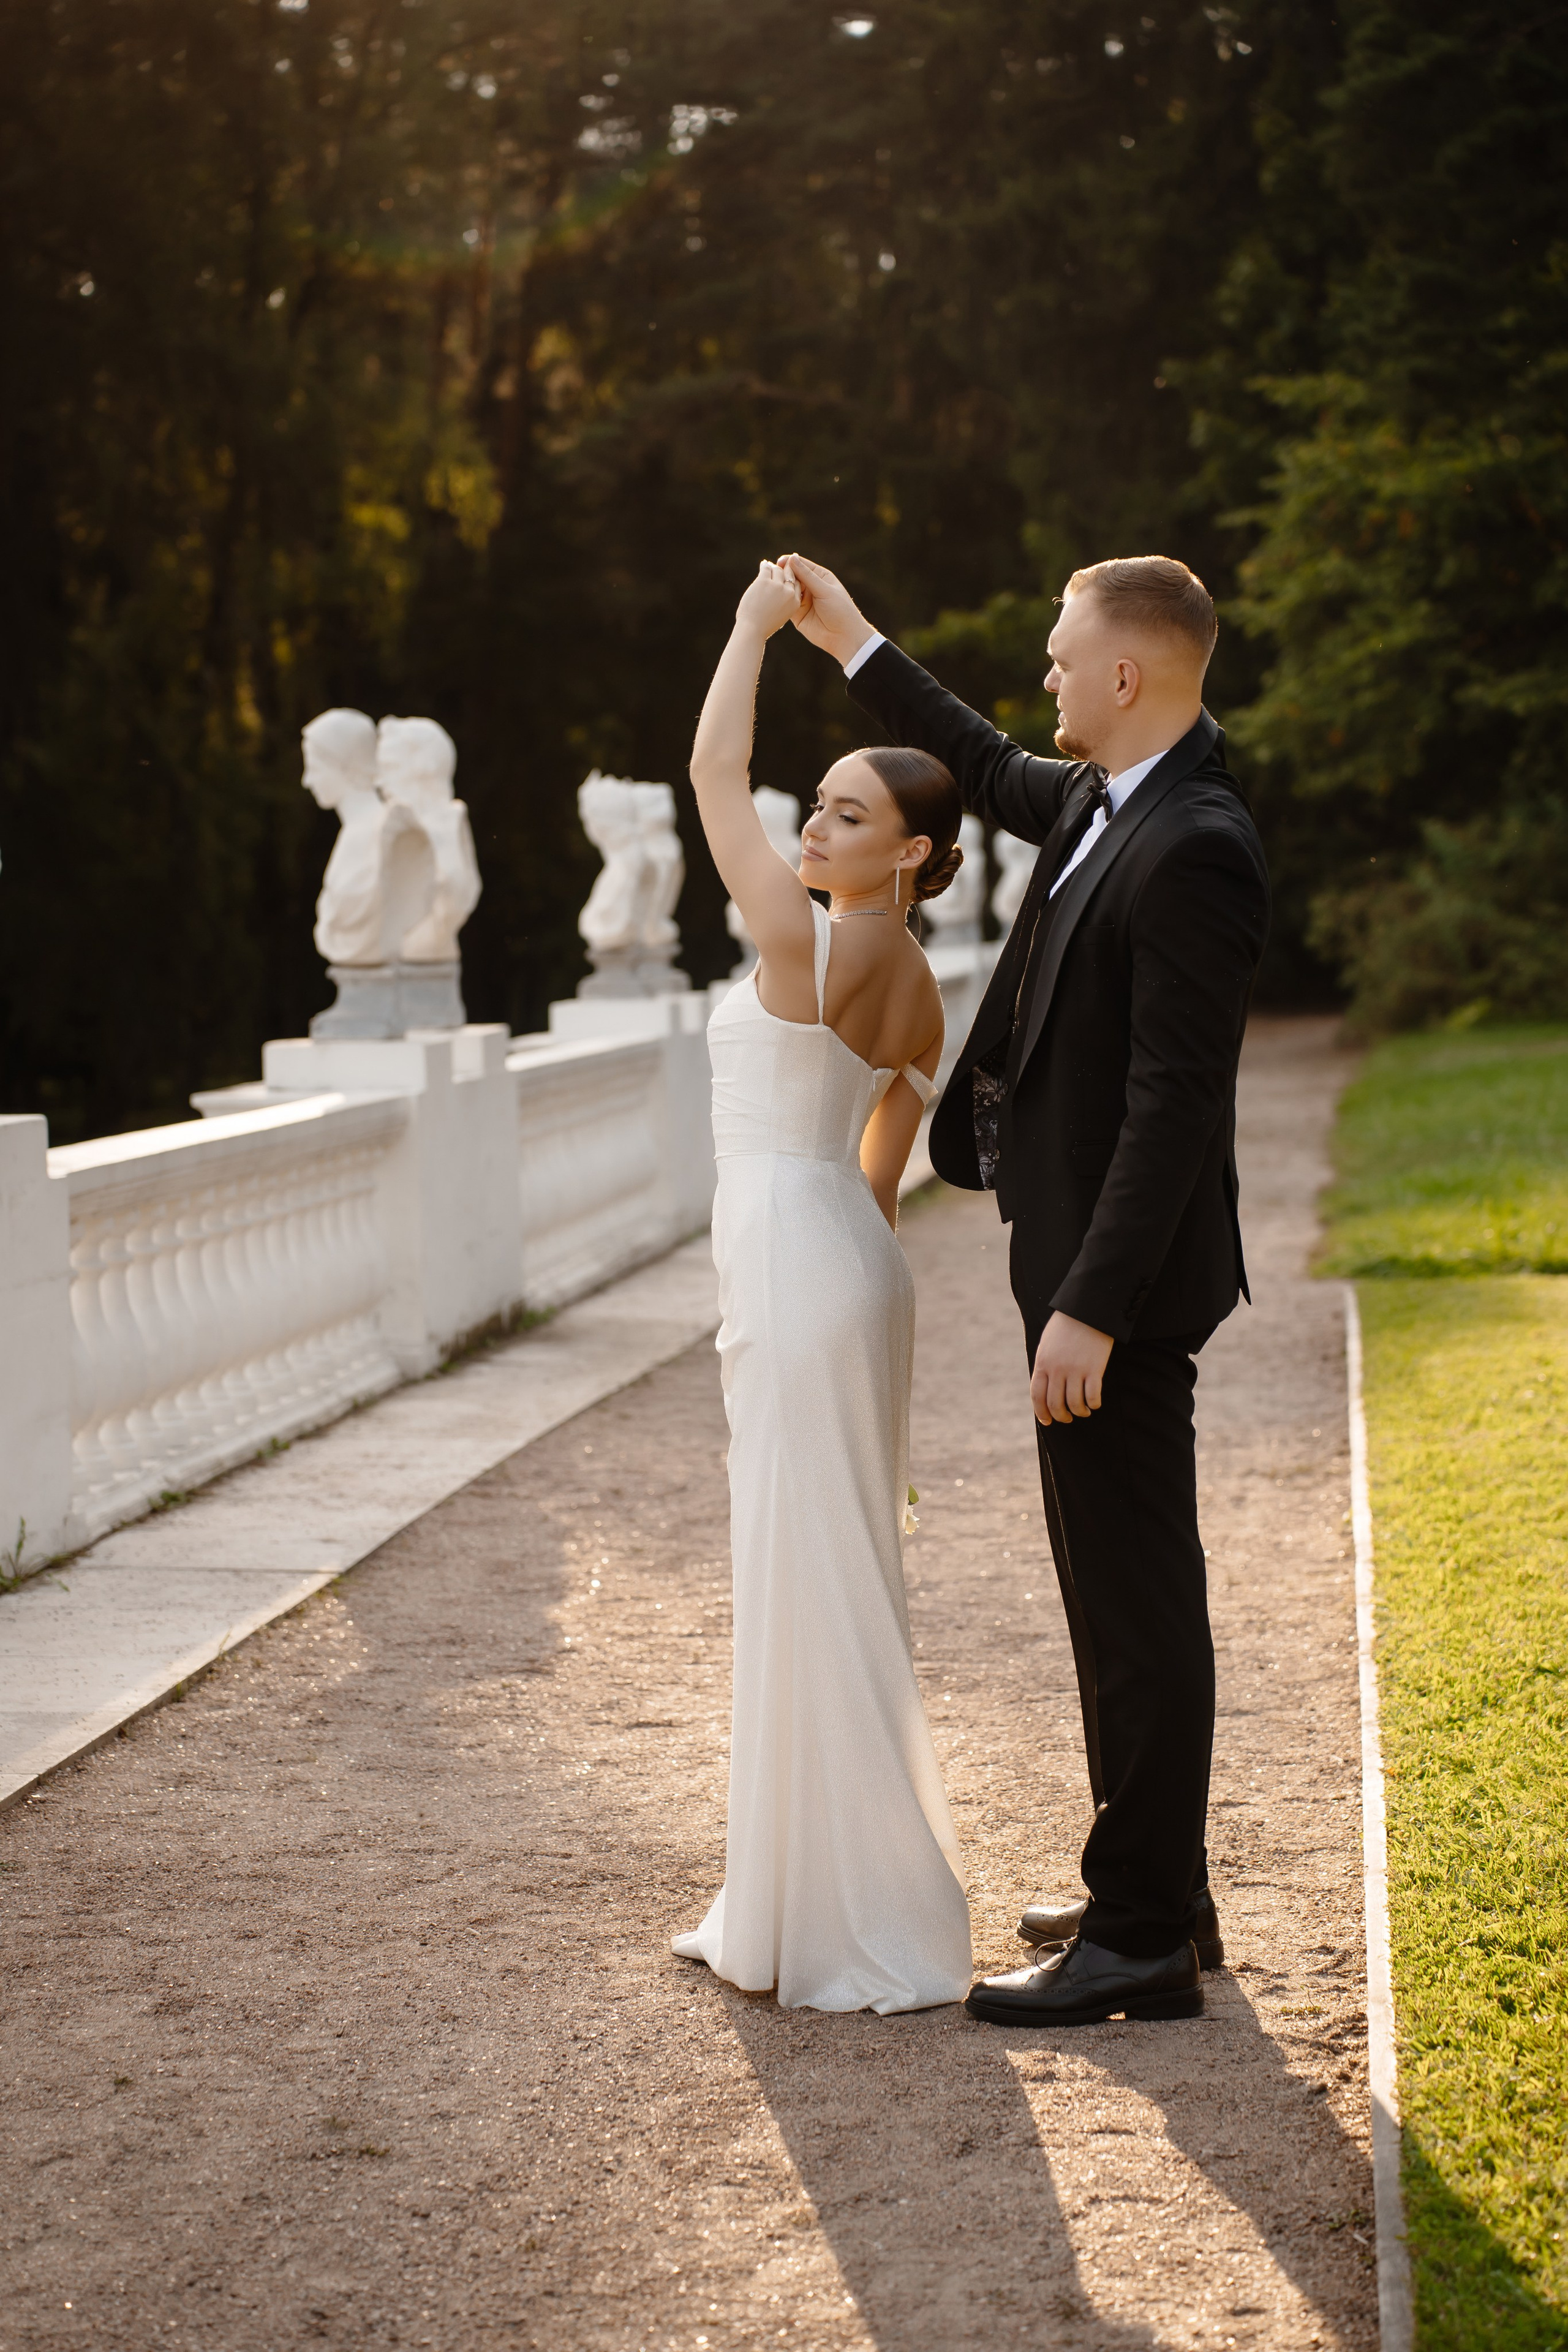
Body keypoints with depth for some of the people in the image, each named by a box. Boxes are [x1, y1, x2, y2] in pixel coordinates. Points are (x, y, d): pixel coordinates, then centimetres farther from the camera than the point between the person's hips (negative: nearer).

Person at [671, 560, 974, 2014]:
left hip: (800, 1277, -10)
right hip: (835, 1263, 10)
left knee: (817, 1591, -4)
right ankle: (793, 1904, 25)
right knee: (801, 1589, 15)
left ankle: (864, 1937, 2)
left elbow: (711, 774, -7)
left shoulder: (805, 940, -16)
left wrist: (758, 622, 3)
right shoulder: (917, 991, 10)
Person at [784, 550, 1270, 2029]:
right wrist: (855, 647, 33)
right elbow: (995, 775, 31)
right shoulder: (1107, 800, 8)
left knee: (1137, 1598, -2)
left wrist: (1091, 1309, -25)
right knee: (1119, 1589, 17)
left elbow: (1172, 1105, -25)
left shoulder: (1192, 854, -22)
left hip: (1120, 1287, -10)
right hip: (1085, 1263, 10)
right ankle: (1153, 1890, 29)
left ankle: (1143, 1940, 6)